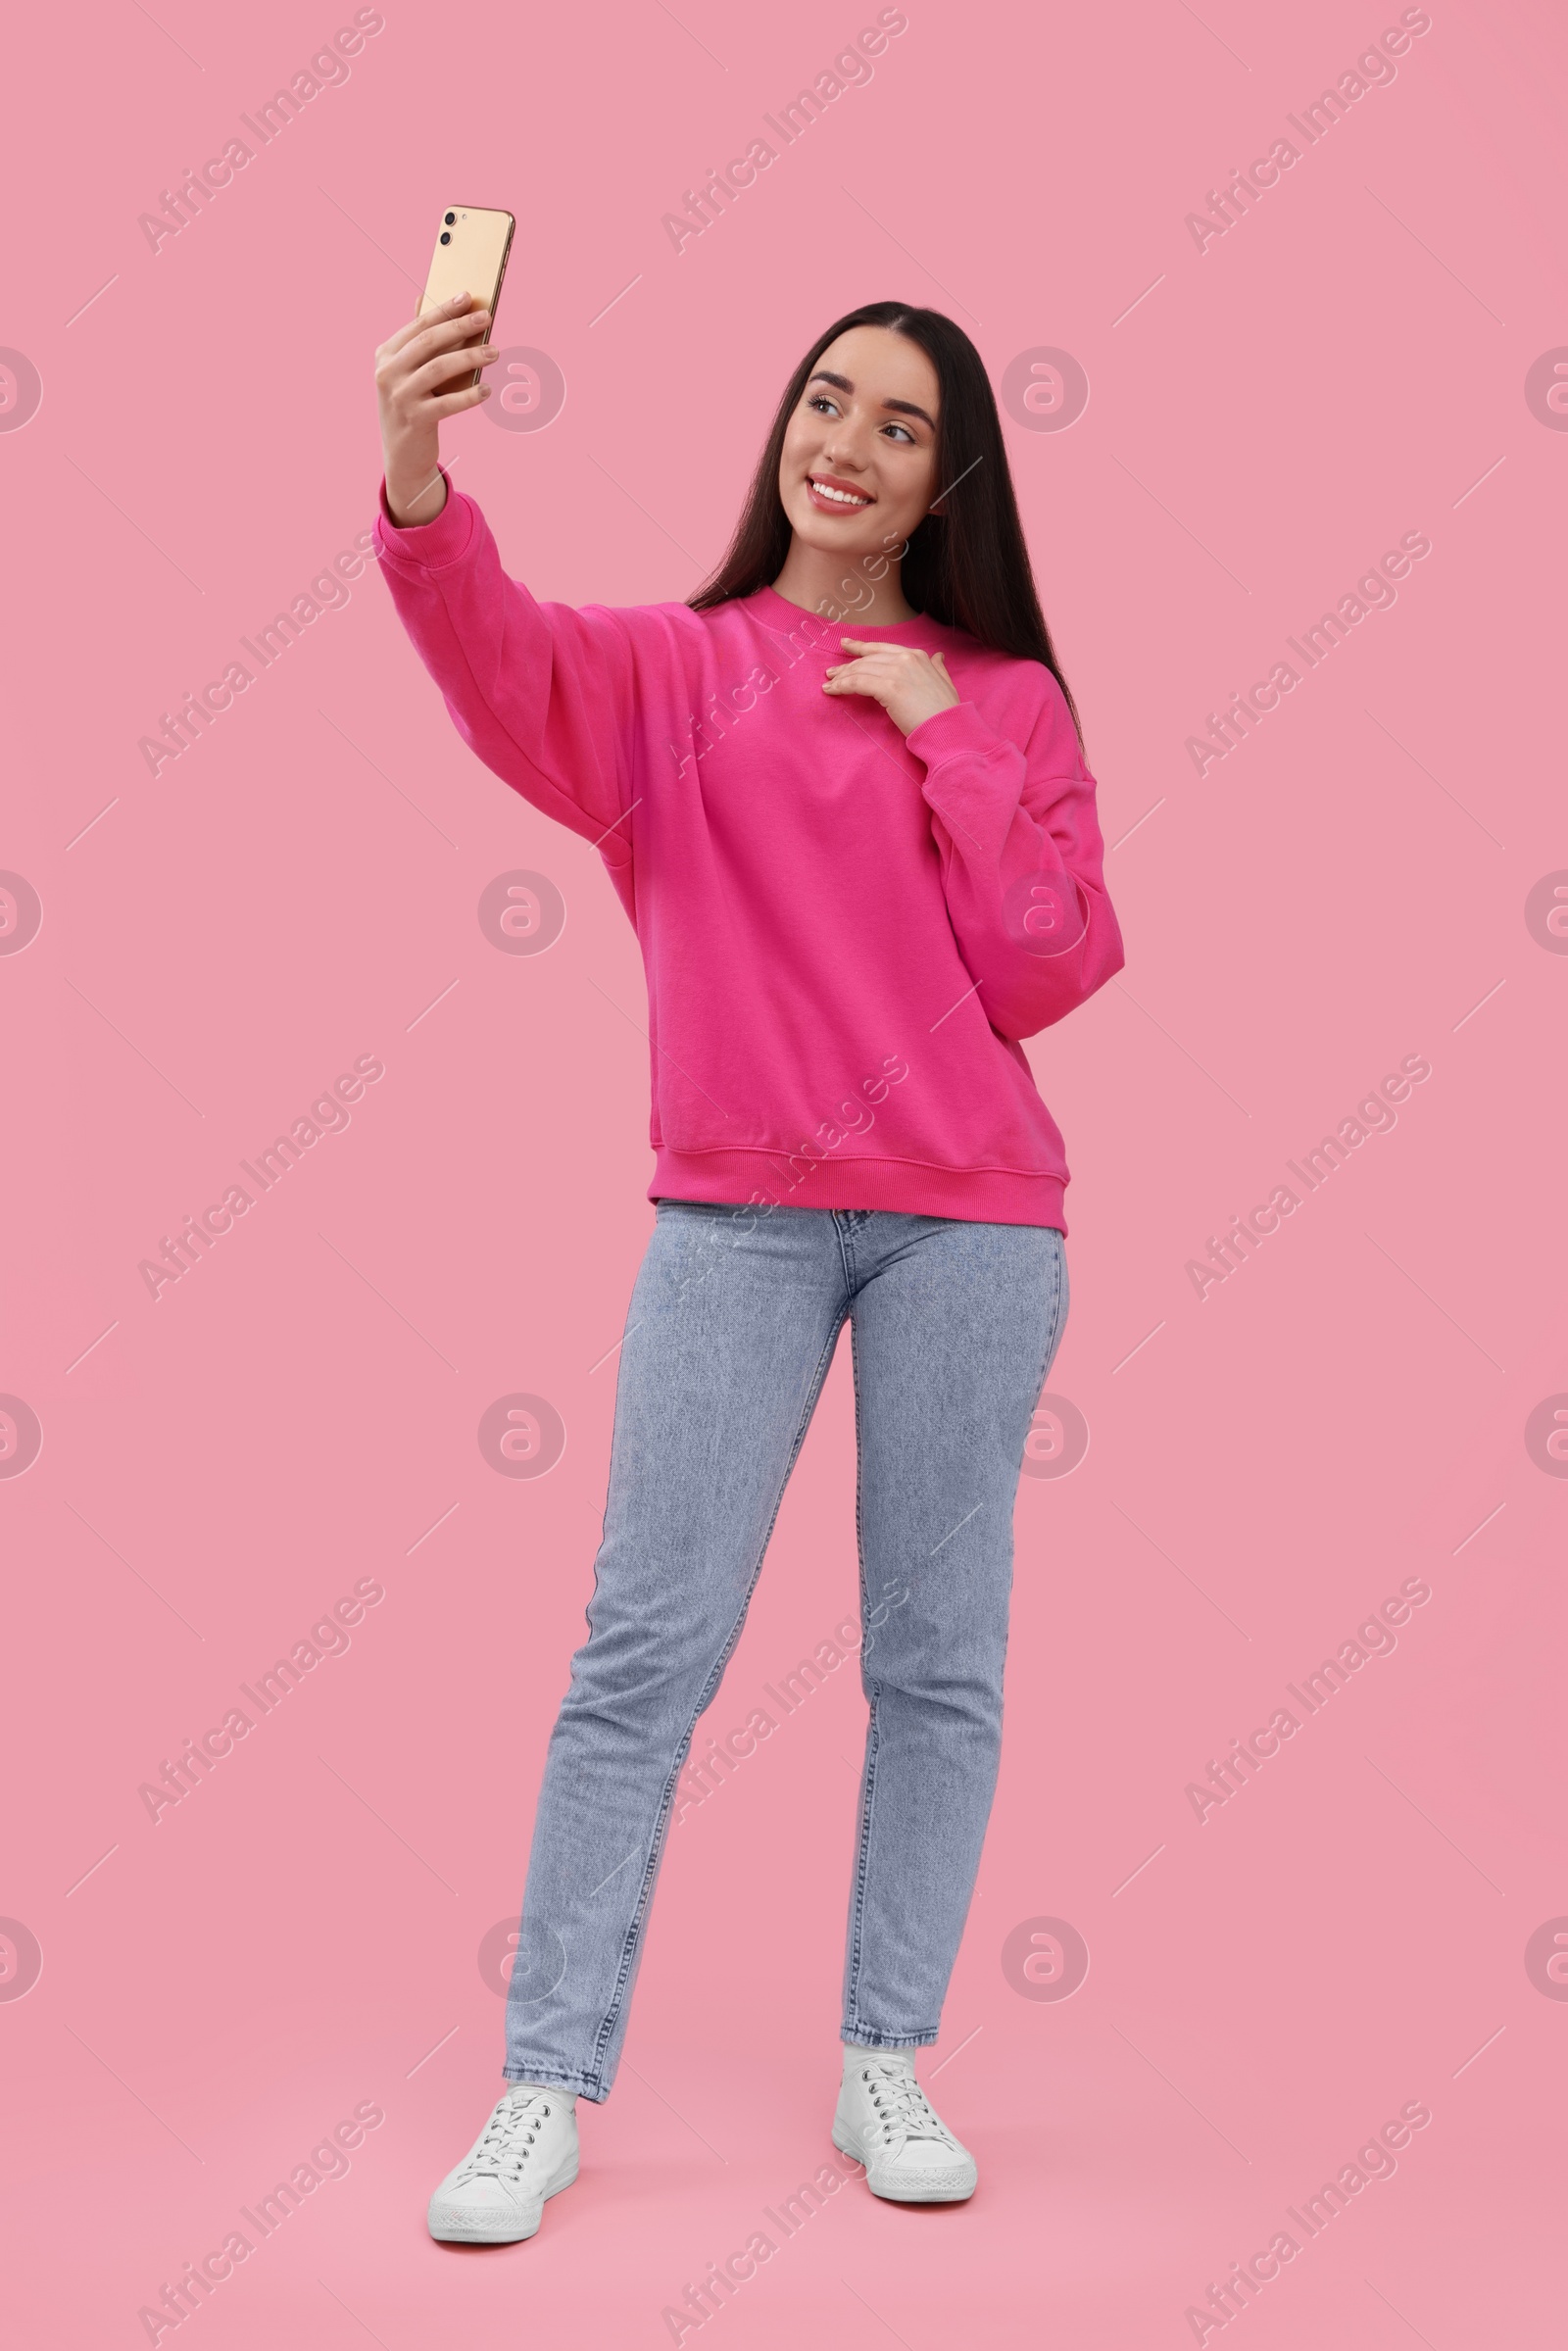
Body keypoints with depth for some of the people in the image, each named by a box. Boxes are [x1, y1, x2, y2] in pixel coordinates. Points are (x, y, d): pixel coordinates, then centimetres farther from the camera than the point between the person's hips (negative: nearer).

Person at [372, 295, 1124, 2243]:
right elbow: (508, 668, -16)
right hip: (736, 1215, -1)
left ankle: (886, 2065, 19)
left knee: (939, 1656, 5)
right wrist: (418, 471, -35)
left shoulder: (1011, 700, 11)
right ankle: (549, 2087, 6)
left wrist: (944, 741, -5)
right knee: (647, 1646, -3)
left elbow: (1052, 972, 0)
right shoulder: (674, 670, 7)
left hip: (970, 1219, 2)